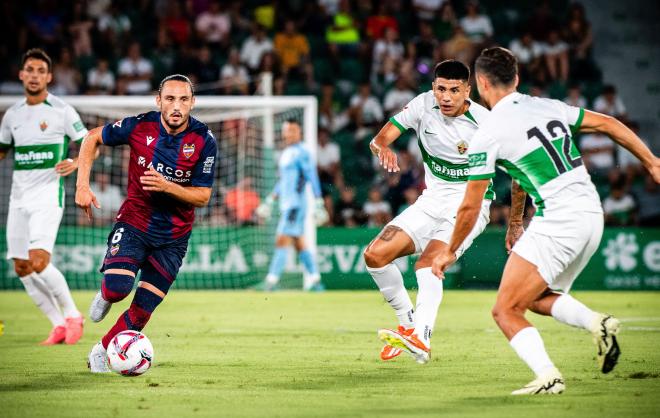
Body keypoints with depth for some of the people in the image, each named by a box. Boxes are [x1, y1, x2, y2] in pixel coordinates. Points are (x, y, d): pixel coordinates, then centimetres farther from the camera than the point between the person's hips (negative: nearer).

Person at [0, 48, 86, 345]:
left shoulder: (62, 111, -4)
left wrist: (76, 163, -19)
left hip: (48, 195, -6)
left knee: (39, 262, -19)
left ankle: (72, 315, 0)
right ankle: (59, 326, 12)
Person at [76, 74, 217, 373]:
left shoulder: (204, 141, -14)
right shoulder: (140, 126, -13)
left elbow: (202, 197, -9)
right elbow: (92, 138, 3)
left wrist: (166, 186, -27)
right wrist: (82, 186, -6)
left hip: (173, 237, 1)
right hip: (133, 223, -1)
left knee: (142, 311, 0)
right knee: (118, 287, -24)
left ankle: (101, 351, 25)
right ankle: (106, 295, 13)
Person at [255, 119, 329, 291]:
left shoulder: (301, 153, -10)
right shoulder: (285, 154, 18)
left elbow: (313, 179, -14)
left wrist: (319, 205, -18)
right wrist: (269, 201, 25)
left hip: (296, 204, -9)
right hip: (286, 205, 9)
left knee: (282, 241, -13)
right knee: (299, 243, 10)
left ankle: (272, 280, -15)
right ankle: (314, 279, 14)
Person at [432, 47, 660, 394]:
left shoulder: (488, 134, -6)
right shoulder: (549, 107, 12)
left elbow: (470, 206, -1)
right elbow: (610, 124, 17)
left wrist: (449, 252, 13)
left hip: (556, 221, -7)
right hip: (592, 215, 7)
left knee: (505, 311, 0)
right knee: (538, 298, 24)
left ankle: (548, 377, -19)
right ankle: (597, 323, -1)